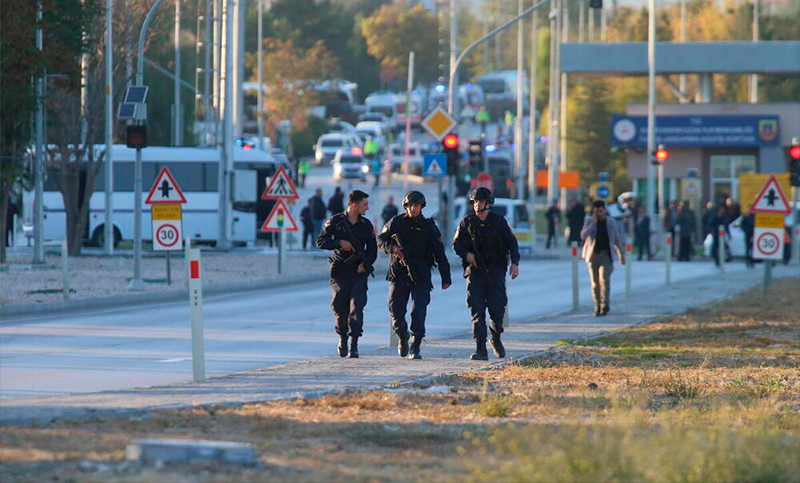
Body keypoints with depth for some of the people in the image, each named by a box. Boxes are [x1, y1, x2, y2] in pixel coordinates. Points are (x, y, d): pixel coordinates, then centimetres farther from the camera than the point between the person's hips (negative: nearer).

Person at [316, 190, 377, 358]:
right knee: (340, 308, 4)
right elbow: (320, 242, -3)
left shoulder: (366, 225, 7)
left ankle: (354, 345, -14)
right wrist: (339, 242, -18)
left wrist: (365, 264, -6)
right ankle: (342, 339, 28)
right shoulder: (336, 221, 0)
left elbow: (372, 249, 12)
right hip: (340, 271, -1)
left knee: (357, 308, -12)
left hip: (359, 271, 1)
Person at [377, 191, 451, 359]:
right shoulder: (396, 222, 8)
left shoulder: (429, 226, 6)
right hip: (399, 273, 1)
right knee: (396, 309, -2)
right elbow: (380, 240, 13)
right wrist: (392, 248, -10)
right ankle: (402, 337, 24)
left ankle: (415, 346, -4)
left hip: (421, 276, -1)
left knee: (419, 311, -11)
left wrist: (446, 278, 2)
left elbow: (440, 253, 6)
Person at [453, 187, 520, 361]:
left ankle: (496, 338, 20)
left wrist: (515, 263, -5)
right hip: (474, 270, 0)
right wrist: (466, 254, -10)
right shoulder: (467, 222, 6)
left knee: (497, 307, -8)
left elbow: (511, 242, 7)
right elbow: (456, 243, 10)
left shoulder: (499, 221, 5)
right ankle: (480, 349, -7)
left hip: (495, 270, 0)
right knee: (477, 310, -7)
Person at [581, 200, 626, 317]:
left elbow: (617, 239, 16)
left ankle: (605, 305, -18)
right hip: (593, 255, 1)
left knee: (604, 279, -17)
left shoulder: (611, 222, 6)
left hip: (606, 255, -1)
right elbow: (583, 235, -13)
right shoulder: (589, 221, 3)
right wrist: (593, 223, -15)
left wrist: (621, 254, 19)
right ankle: (597, 306, 12)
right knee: (595, 282, 3)